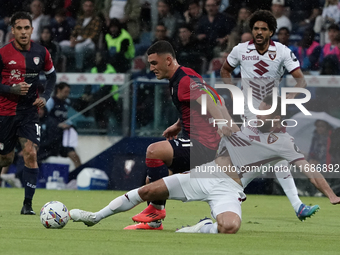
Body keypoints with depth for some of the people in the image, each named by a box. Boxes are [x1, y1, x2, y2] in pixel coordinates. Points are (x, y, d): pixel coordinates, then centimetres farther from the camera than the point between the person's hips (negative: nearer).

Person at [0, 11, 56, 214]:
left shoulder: (41, 52, 0)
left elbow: (51, 75, 15)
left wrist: (45, 96, 0)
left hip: (30, 112, 1)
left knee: (31, 154, -15)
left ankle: (28, 204, -10)